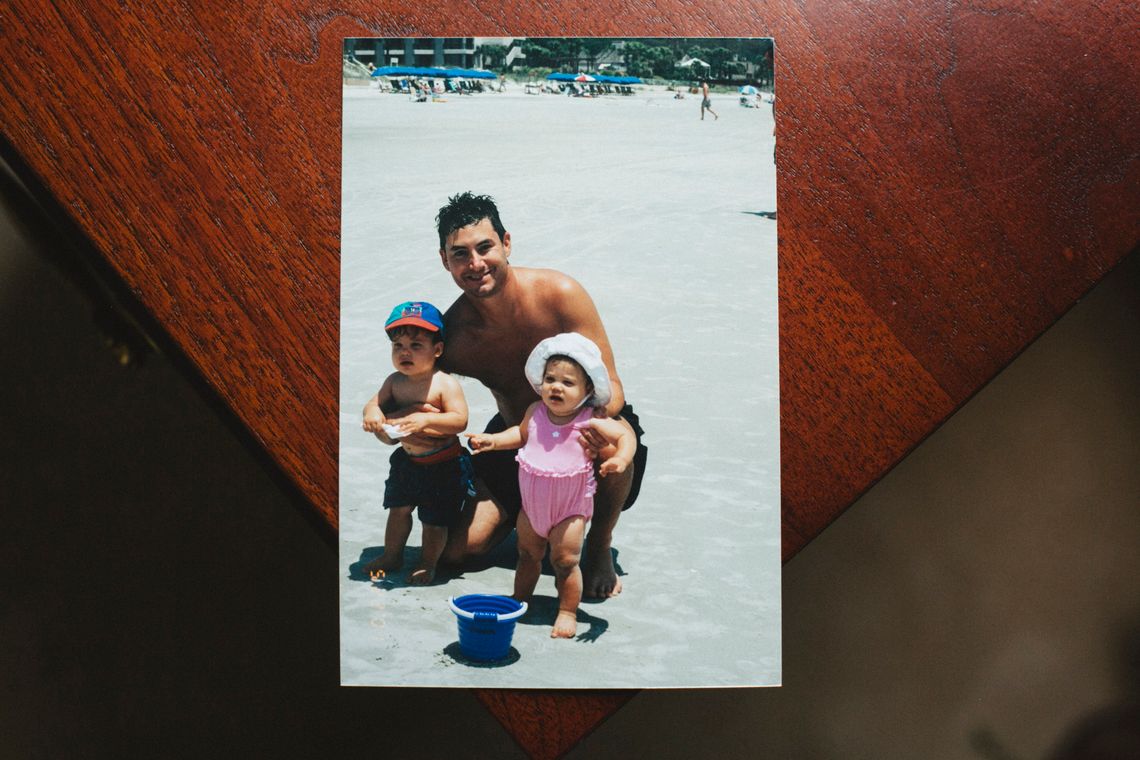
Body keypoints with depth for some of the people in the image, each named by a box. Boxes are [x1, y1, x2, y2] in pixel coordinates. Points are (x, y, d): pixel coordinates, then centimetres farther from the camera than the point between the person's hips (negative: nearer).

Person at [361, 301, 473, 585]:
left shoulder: (445, 384, -20)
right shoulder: (394, 381, -2)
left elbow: (459, 420, -28)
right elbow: (374, 402, -2)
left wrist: (426, 419, -40)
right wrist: (373, 412, -25)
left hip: (444, 465, -5)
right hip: (407, 460, 6)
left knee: (435, 519, 7)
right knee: (398, 508, 18)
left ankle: (427, 564, 29)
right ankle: (392, 555, 40)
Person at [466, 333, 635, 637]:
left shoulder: (590, 420, -16)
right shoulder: (535, 411, -5)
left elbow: (626, 434, -15)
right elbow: (521, 433, 15)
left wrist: (621, 458, -33)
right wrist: (492, 440, 4)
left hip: (570, 506, -4)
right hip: (532, 503, 4)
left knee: (565, 560, -3)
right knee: (528, 555, 18)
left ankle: (568, 612, 15)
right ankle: (519, 600, 37)